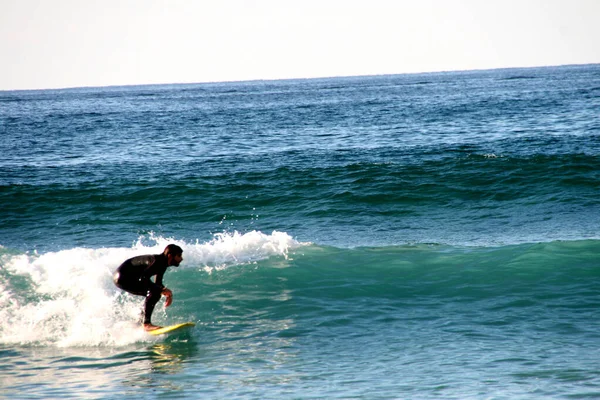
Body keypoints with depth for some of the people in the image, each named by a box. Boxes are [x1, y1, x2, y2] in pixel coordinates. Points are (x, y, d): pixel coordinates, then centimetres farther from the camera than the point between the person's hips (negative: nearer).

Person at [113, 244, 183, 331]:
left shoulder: (162, 263, 6)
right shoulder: (157, 262, -24)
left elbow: (158, 284, 18)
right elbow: (143, 279, -34)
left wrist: (167, 293, 1)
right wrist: (163, 290, -32)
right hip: (123, 277, -10)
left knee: (155, 294, 13)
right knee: (154, 291, -22)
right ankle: (147, 324, -24)